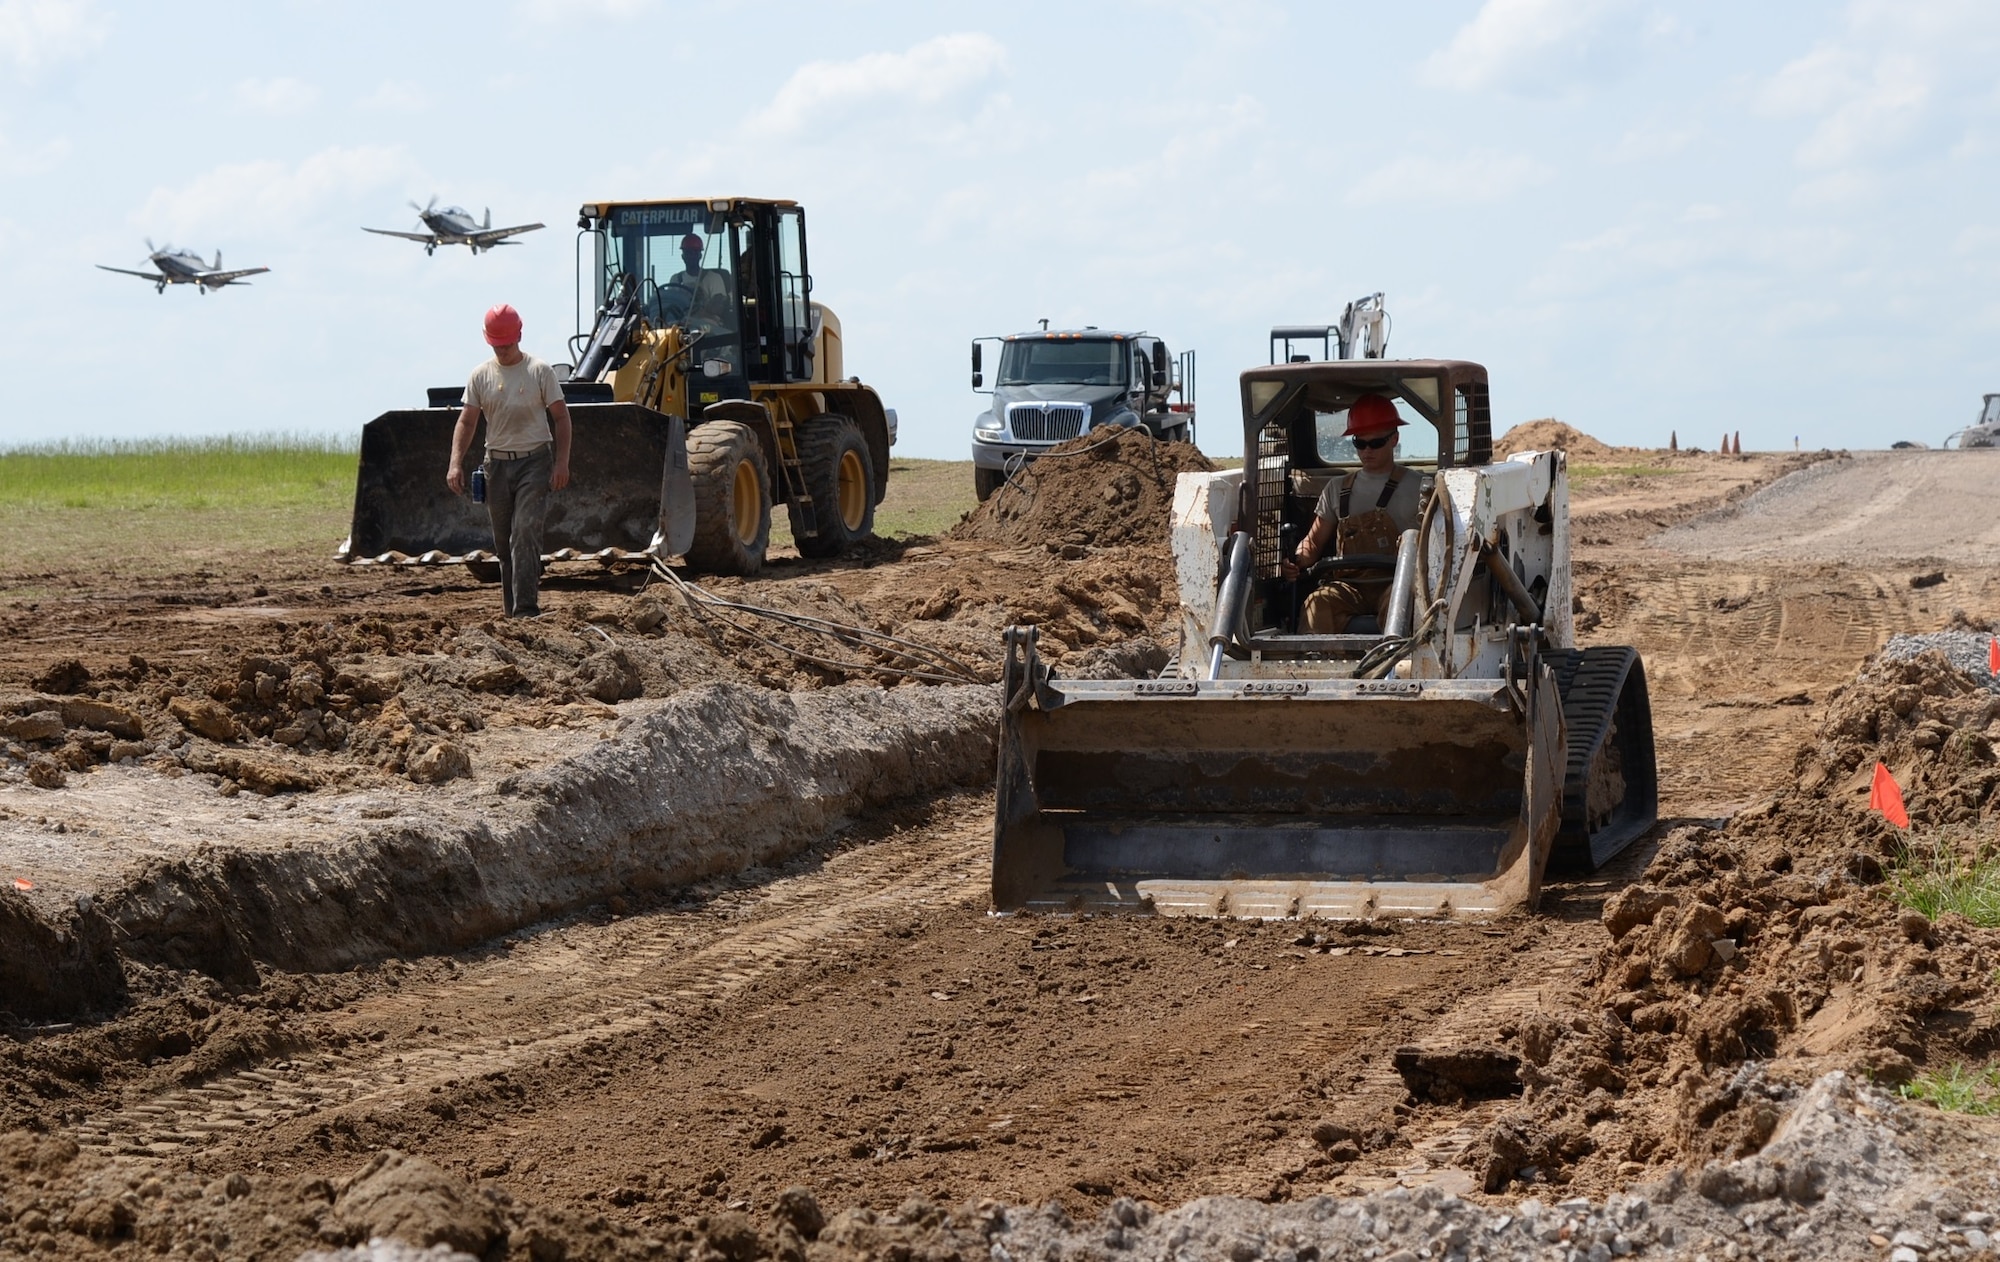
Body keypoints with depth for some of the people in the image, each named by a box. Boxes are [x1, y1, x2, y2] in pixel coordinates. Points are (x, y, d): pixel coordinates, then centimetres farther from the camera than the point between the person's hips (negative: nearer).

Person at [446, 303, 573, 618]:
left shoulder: (539, 371, -2)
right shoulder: (481, 375, 5)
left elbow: (561, 417, 0)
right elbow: (466, 422, 6)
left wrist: (561, 462, -9)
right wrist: (456, 464, -6)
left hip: (534, 462, -4)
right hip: (497, 463, 4)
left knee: (526, 533, -16)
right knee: (503, 542, 8)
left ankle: (525, 610, -19)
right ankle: (512, 609, 18)